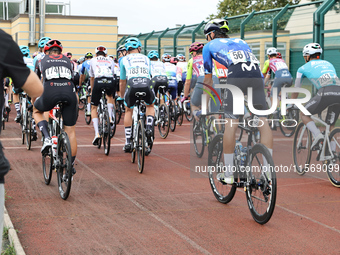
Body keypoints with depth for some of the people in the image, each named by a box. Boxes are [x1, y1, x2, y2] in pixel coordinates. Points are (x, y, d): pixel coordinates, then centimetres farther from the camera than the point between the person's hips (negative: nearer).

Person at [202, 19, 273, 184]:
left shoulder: (209, 46, 27)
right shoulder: (241, 42, 38)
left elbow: (208, 79, 30)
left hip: (236, 77, -4)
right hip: (257, 76, 4)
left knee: (230, 125, 1)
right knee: (263, 122, 7)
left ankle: (228, 174, 6)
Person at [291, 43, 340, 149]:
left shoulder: (303, 68, 23)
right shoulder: (328, 64, 36)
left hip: (325, 93, -5)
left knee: (304, 114, 17)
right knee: (330, 126, 20)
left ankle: (317, 134, -6)